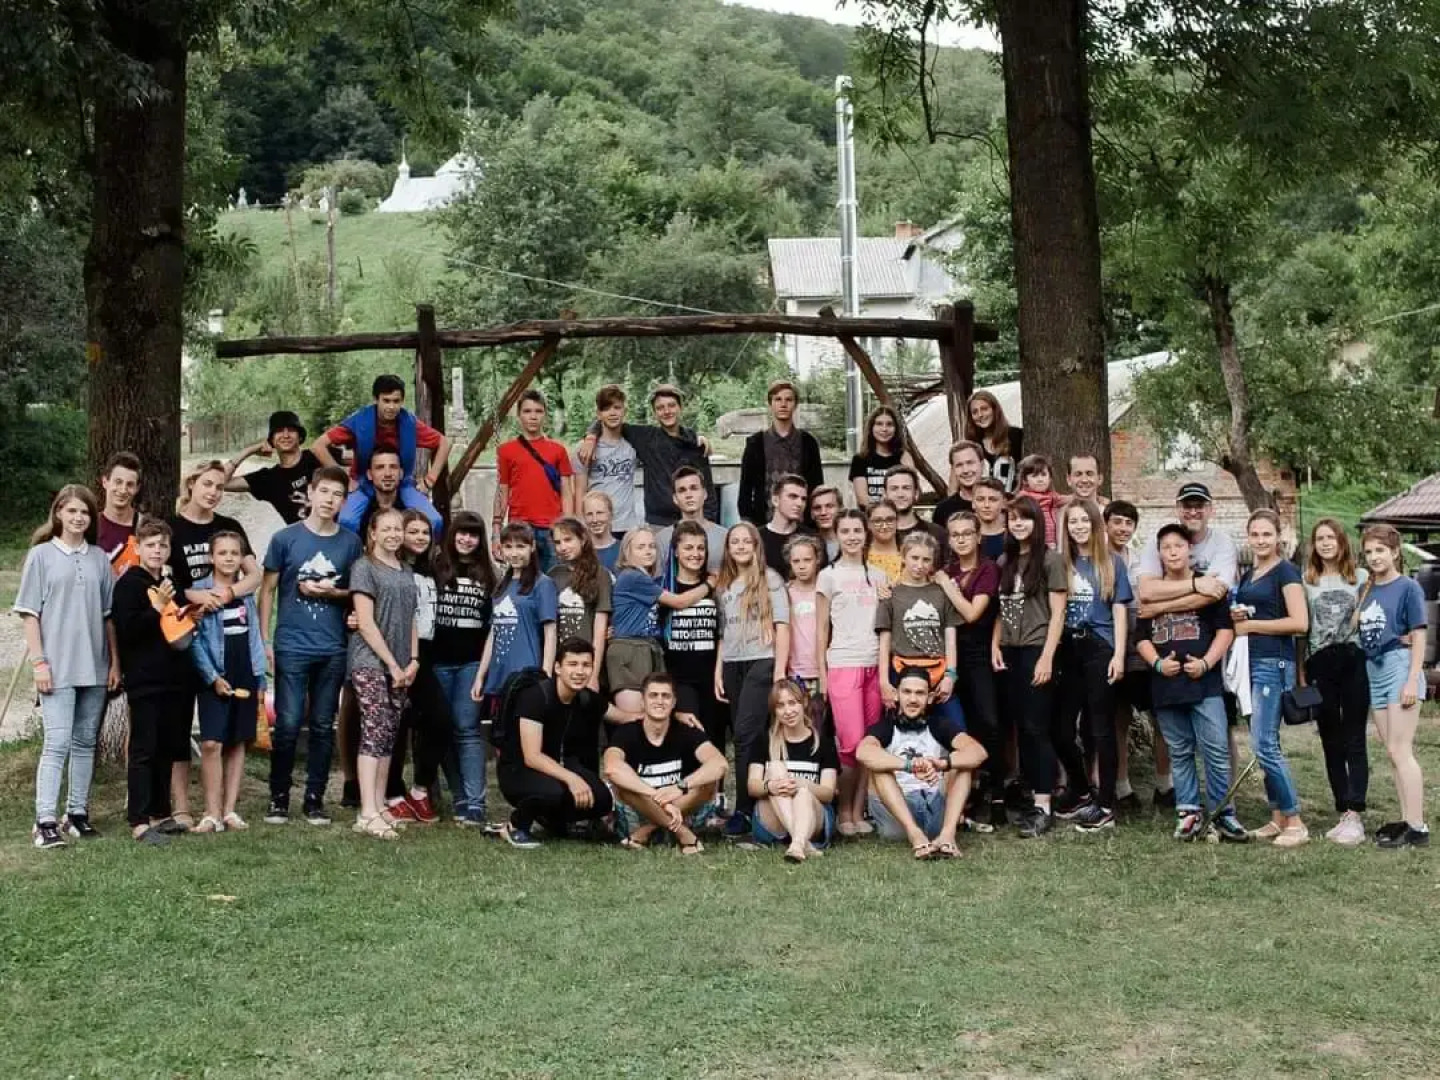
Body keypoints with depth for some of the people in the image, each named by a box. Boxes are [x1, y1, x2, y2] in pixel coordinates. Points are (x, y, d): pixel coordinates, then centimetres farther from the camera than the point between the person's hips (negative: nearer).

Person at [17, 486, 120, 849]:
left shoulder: (99, 558, 9)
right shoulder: (41, 555, 0)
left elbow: (109, 614, 12)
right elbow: (29, 613, -2)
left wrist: (115, 662, 8)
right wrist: (38, 661, -8)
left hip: (95, 667, 4)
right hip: (57, 667, -4)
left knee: (85, 742, 9)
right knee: (57, 743, -10)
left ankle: (77, 813, 17)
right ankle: (45, 821, -8)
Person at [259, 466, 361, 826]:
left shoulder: (350, 542, 6)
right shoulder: (285, 538, 1)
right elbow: (267, 590, 4)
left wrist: (332, 592, -8)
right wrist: (265, 641, -2)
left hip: (333, 650, 2)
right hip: (291, 647, -2)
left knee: (323, 726, 7)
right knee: (287, 725, -3)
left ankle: (314, 798, 16)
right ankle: (279, 797, 10)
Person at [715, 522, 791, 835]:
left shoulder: (770, 580, 1)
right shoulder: (723, 586, 16)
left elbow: (781, 627, -4)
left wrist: (779, 673, -11)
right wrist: (718, 672, 10)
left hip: (761, 662, -5)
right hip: (732, 665, 5)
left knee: (746, 734, -13)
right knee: (740, 736, 3)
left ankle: (745, 810, -11)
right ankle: (752, 805, 8)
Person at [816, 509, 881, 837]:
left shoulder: (876, 576, 13)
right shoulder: (829, 575, 3)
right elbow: (822, 629, 3)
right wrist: (822, 673, -3)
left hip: (874, 665, 4)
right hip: (842, 665, -4)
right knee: (851, 743, -11)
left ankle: (858, 811, 8)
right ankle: (843, 811, 3)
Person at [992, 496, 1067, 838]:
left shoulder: (1050, 559, -4)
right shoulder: (1004, 561, 13)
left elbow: (1057, 613, -8)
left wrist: (1047, 657, -14)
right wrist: (995, 646, 3)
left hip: (1036, 651, -6)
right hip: (1010, 652, 6)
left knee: (1037, 727, -7)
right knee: (1022, 727, 7)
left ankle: (1044, 807, -6)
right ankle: (1032, 795, 12)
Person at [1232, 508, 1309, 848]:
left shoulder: (1285, 571, -7)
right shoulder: (1248, 575, 17)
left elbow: (1300, 623, -17)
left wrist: (1250, 625, -12)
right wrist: (1236, 616, 6)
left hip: (1273, 663, -8)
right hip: (1251, 663, 8)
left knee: (1264, 744, -12)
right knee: (1266, 744, 9)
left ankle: (1295, 822, -7)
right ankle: (1278, 818, 14)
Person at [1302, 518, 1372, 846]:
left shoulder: (1361, 577, 5)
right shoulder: (1307, 582, 10)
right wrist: (1300, 672, 4)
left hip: (1353, 662, -3)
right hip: (1319, 665, 3)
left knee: (1354, 742, -5)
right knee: (1331, 744, 6)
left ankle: (1355, 815, -10)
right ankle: (1344, 814, 12)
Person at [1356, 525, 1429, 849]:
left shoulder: (1407, 587, -6)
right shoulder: (1366, 590, 12)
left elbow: (1418, 636, -9)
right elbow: (1356, 629, 18)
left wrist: (1413, 680, -15)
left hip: (1399, 667, -7)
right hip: (1374, 670, 7)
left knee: (1400, 751, -11)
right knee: (1393, 753, 10)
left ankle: (1417, 828, -9)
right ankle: (1406, 820, 16)